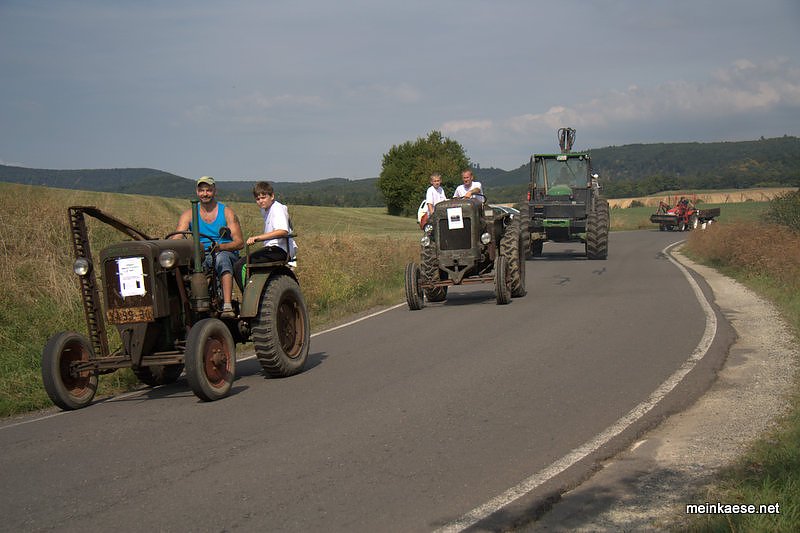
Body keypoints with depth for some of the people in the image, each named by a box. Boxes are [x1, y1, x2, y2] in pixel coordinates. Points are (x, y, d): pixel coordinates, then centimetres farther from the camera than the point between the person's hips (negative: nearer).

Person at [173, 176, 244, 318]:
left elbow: (240, 242, -3)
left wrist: (220, 247, -24)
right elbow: (175, 240, -1)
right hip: (200, 257, 2)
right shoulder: (189, 215, 10)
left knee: (221, 258, -39)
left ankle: (227, 306, -51)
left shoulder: (227, 213, 4)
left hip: (226, 254, -2)